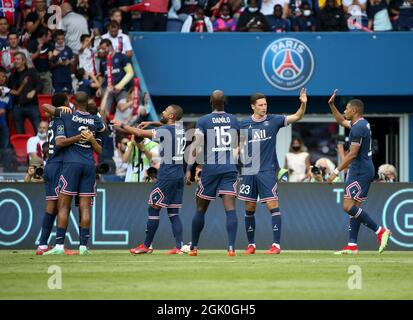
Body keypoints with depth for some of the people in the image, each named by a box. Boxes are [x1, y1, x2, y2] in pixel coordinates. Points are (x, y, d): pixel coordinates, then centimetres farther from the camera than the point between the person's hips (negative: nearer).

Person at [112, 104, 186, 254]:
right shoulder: (180, 129, 9)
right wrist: (149, 123, 34)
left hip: (167, 174, -8)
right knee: (173, 212, 9)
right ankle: (179, 246, -1)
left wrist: (121, 125, 1)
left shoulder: (165, 131, -11)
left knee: (153, 208, 0)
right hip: (179, 173, 8)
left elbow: (140, 133, -9)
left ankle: (146, 246, 4)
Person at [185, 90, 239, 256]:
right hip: (230, 168, 2)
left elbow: (195, 146, -10)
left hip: (210, 168, -2)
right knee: (230, 208, -7)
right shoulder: (234, 120, 8)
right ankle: (231, 247, -20)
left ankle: (194, 247, 20)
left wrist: (189, 169, -10)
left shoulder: (203, 121, -3)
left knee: (200, 209, 11)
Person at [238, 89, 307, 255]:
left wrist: (303, 104, -25)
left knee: (272, 205, -10)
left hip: (267, 171, -2)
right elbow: (241, 145, 13)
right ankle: (251, 244, 17)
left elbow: (296, 117, -7)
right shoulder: (244, 124, 4)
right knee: (249, 208, 7)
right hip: (249, 171, 2)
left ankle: (276, 244, -10)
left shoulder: (273, 120, 0)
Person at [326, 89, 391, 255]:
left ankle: (380, 231, -15)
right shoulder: (362, 124, 14)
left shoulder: (358, 128, -17)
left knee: (349, 206, -13)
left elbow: (352, 154, -22)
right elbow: (341, 121, 34)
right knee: (353, 207, 9)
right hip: (365, 169, 10)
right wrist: (331, 105, 25)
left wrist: (336, 172, -19)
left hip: (360, 171, -10)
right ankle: (352, 245, 8)